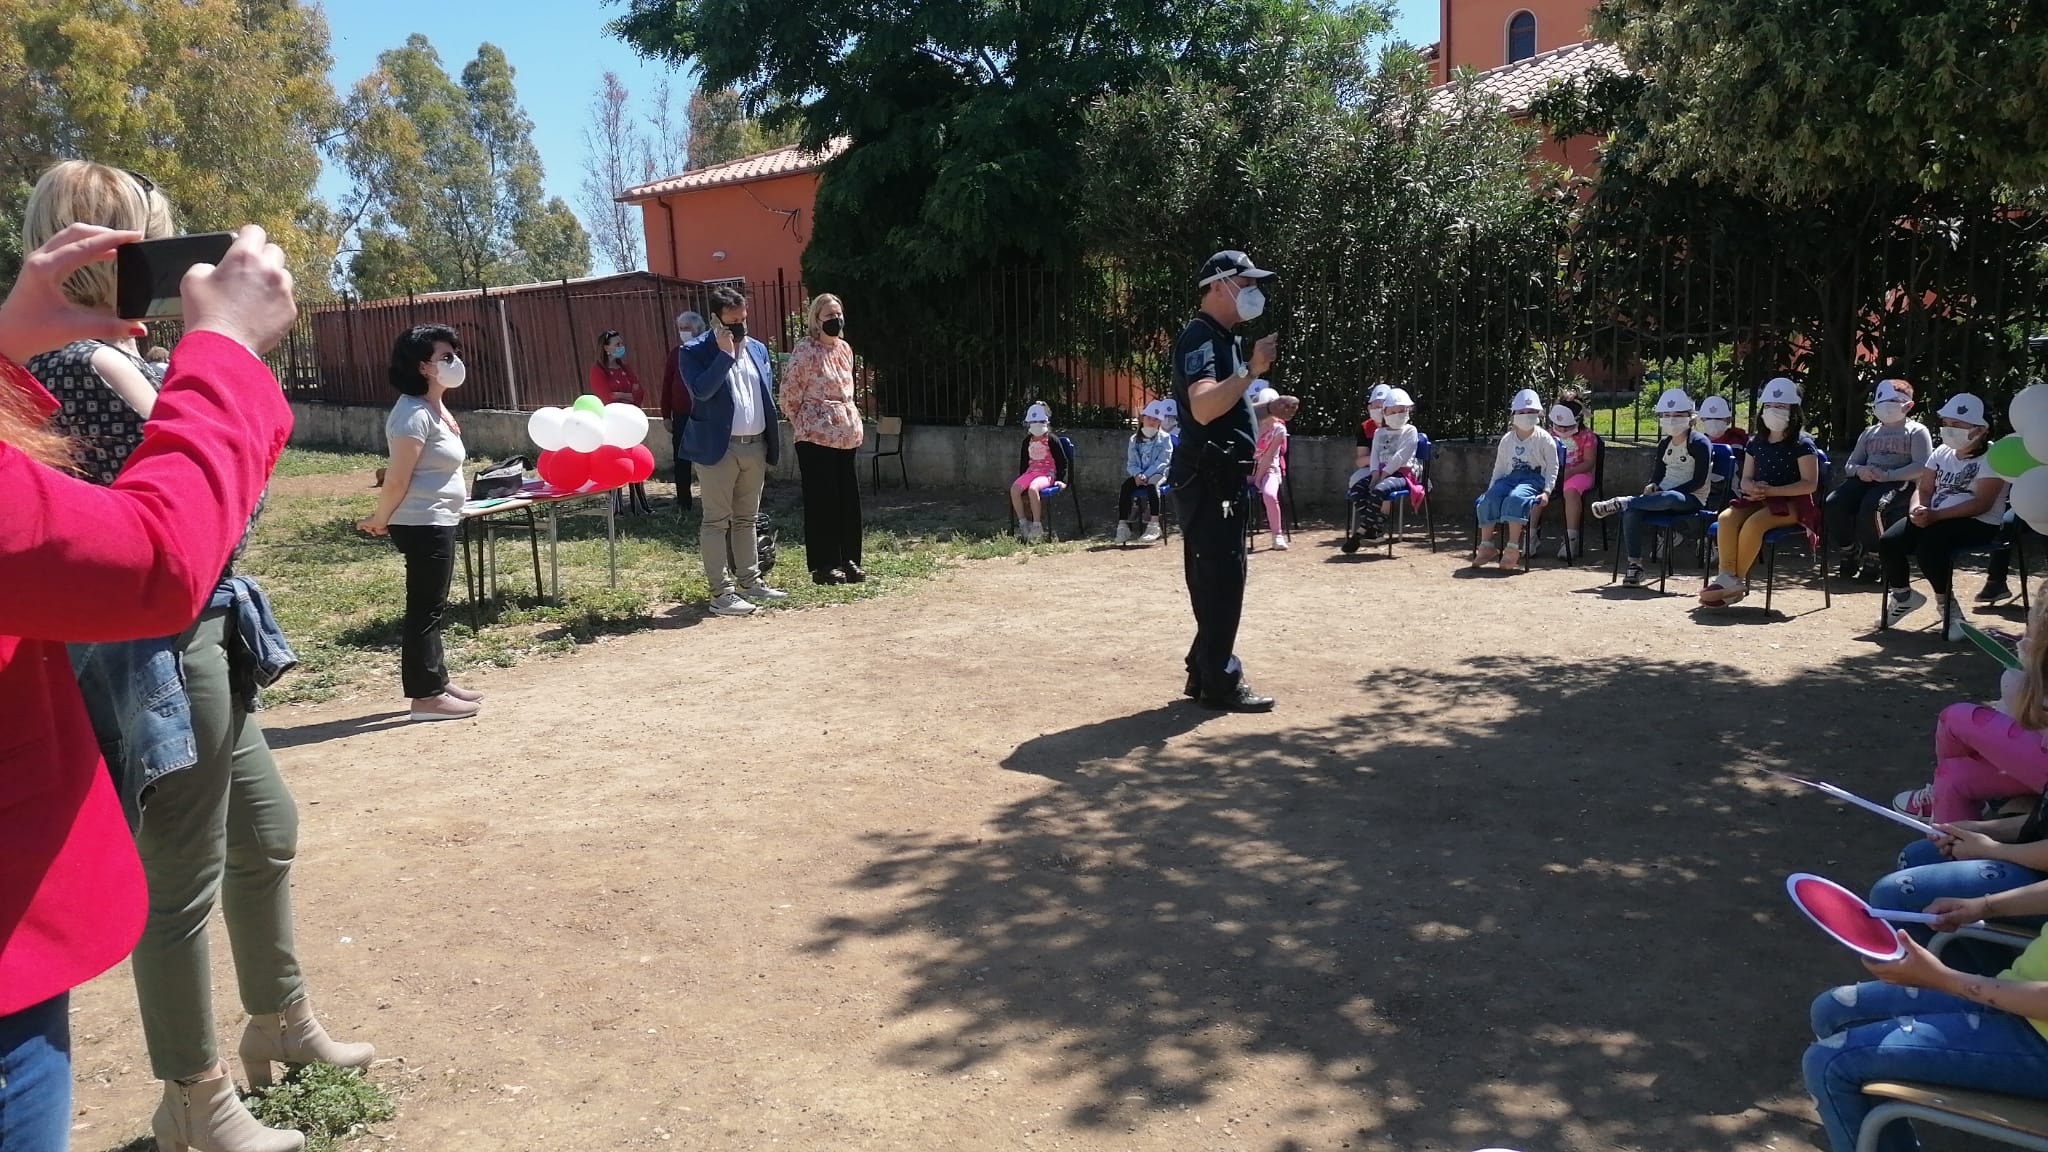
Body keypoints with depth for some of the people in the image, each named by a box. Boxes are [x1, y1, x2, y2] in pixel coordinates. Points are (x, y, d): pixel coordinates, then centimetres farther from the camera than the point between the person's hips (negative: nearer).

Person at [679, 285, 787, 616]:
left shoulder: (758, 348, 12)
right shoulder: (695, 351, -6)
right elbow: (701, 391, -22)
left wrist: (771, 444, 10)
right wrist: (725, 353, -20)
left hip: (755, 446, 6)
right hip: (719, 448, -6)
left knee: (747, 519, 14)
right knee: (716, 521, -2)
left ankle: (750, 582, 23)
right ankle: (721, 593, 1)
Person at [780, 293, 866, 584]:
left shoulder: (845, 348, 12)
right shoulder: (806, 350, -10)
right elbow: (789, 392, -8)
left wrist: (853, 422, 15)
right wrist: (802, 424, 0)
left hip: (847, 435, 7)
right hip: (817, 436, -7)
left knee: (849, 498, 8)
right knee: (822, 500, -1)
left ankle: (849, 561, 18)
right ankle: (824, 565, 7)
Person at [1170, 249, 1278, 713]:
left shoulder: (1223, 339, 20)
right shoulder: (1200, 337, -13)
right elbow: (1203, 408, -30)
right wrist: (1253, 369, -32)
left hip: (1223, 479, 11)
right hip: (1208, 481, -11)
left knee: (1217, 581, 13)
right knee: (1222, 581, -8)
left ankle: (1205, 673, 21)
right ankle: (1219, 682, -1)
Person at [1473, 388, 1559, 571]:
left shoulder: (1544, 439, 3)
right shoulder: (1508, 439, 16)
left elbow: (1552, 467, 1)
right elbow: (1499, 467, 19)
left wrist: (1547, 491, -11)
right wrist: (1491, 488, 7)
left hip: (1534, 478, -4)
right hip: (1510, 477, 4)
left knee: (1515, 499, -37)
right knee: (1488, 499, -26)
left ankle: (1513, 548, -36)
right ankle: (1486, 545, -19)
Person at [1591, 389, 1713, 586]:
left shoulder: (1699, 443, -5)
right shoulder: (1664, 444, 16)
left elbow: (1699, 481, -11)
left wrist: (1668, 491, -18)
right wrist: (1653, 485, -6)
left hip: (1691, 499, -6)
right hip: (1663, 495, 6)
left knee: (1669, 498, -44)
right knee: (1631, 513, -25)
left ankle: (1621, 503, -31)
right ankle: (1634, 565, -25)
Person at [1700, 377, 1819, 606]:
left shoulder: (1801, 444, -2)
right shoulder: (1756, 443, 16)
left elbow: (1810, 484, -10)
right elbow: (1745, 479, 15)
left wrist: (1772, 490, -19)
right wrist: (1752, 488, -11)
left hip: (1791, 503, -5)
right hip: (1759, 500, 5)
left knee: (1753, 523, -34)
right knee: (1726, 517, -27)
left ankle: (1738, 581, -24)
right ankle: (1726, 575, -31)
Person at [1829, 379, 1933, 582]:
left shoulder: (1917, 431, 11)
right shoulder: (1870, 432, 28)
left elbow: (1922, 467, -5)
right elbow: (1850, 464, 25)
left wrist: (1887, 475, -18)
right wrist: (1859, 470, -2)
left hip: (1897, 482, -5)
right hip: (1865, 479, 5)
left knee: (1870, 507, -38)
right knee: (1834, 503, -27)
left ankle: (1872, 558, -19)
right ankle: (1850, 551, -7)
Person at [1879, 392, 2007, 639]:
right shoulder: (1942, 452, 12)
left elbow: (1981, 503, -19)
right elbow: (1923, 490, 9)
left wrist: (1935, 515, -29)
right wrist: (1918, 509, -16)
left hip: (1978, 524, -7)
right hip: (1934, 519, 7)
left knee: (1928, 547, -34)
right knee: (1888, 542, -17)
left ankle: (1948, 605, -11)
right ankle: (1903, 595, 9)